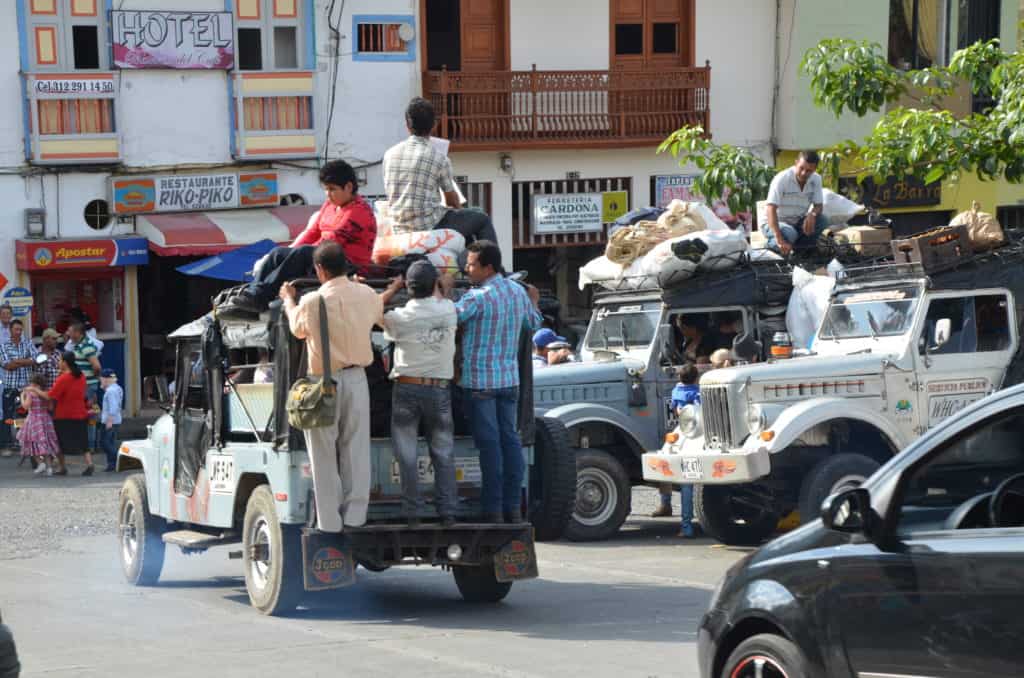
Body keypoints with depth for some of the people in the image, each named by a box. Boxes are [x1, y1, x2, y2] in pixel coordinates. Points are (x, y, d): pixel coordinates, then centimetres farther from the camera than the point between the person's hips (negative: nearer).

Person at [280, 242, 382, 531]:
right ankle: (355, 515, 10)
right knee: (355, 450, 10)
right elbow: (379, 315, 22)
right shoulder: (366, 295, -2)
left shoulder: (312, 302, -14)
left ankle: (329, 521, 3)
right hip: (356, 378, 4)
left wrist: (288, 299, 26)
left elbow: (298, 328, 7)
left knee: (325, 453, 3)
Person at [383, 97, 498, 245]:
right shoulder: (438, 158, -11)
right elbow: (452, 200, 0)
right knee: (482, 220, 14)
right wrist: (455, 209, 25)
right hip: (431, 227, -6)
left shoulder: (389, 154, 3)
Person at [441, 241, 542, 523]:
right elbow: (533, 324, 23)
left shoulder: (478, 297, -16)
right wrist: (534, 303, 44)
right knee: (509, 438, 9)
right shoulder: (518, 292, 7)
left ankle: (493, 508, -3)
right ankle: (513, 506, 10)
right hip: (510, 378, 6)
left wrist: (445, 290, -5)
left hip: (480, 380, -6)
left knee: (489, 443, -4)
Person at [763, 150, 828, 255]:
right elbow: (771, 209, -32)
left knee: (822, 220, -20)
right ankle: (772, 244, -4)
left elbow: (818, 205, 1)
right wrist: (780, 240, -44)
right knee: (789, 233, -37)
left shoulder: (816, 179, -7)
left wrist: (812, 214, -28)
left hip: (798, 223, 5)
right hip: (777, 223, -5)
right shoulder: (782, 179, -24)